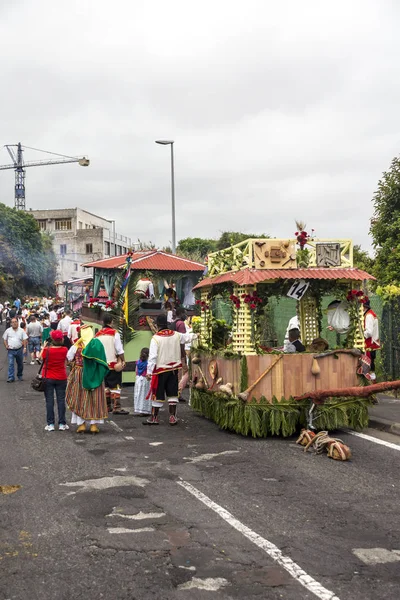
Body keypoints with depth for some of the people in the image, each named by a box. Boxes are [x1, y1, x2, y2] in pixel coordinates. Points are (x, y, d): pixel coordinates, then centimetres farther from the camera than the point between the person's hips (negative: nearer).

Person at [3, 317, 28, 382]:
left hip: (19, 350, 1)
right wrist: (6, 345, -7)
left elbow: (25, 340, 1)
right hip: (11, 350, -1)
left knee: (20, 364, 12)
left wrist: (24, 347, -12)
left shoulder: (21, 331, 2)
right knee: (11, 364, -10)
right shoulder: (8, 331, 3)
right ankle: (11, 377, -9)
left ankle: (20, 376, 29)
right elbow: (4, 339, 10)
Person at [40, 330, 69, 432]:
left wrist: (44, 346, 8)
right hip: (61, 378, 1)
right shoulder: (64, 350, -8)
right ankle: (62, 424, 8)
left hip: (48, 378, -1)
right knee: (61, 400, 7)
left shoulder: (47, 350, -14)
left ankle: (50, 424, 4)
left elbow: (41, 358, 2)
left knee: (49, 401, 4)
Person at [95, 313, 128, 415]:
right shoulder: (114, 333, -9)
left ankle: (107, 406, 18)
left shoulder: (98, 334, 6)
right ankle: (116, 408, -9)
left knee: (105, 386, 14)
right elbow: (119, 349, -11)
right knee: (115, 386, -4)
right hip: (113, 363, -5)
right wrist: (123, 360, -2)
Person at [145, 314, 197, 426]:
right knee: (172, 393, 12)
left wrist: (149, 371, -10)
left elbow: (152, 356, -16)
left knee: (158, 394, 5)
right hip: (173, 369, 4)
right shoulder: (176, 335, 0)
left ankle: (154, 417, 12)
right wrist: (198, 335, 38)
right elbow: (188, 337, 18)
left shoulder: (155, 338, -15)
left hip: (160, 370, -4)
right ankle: (173, 417, 13)